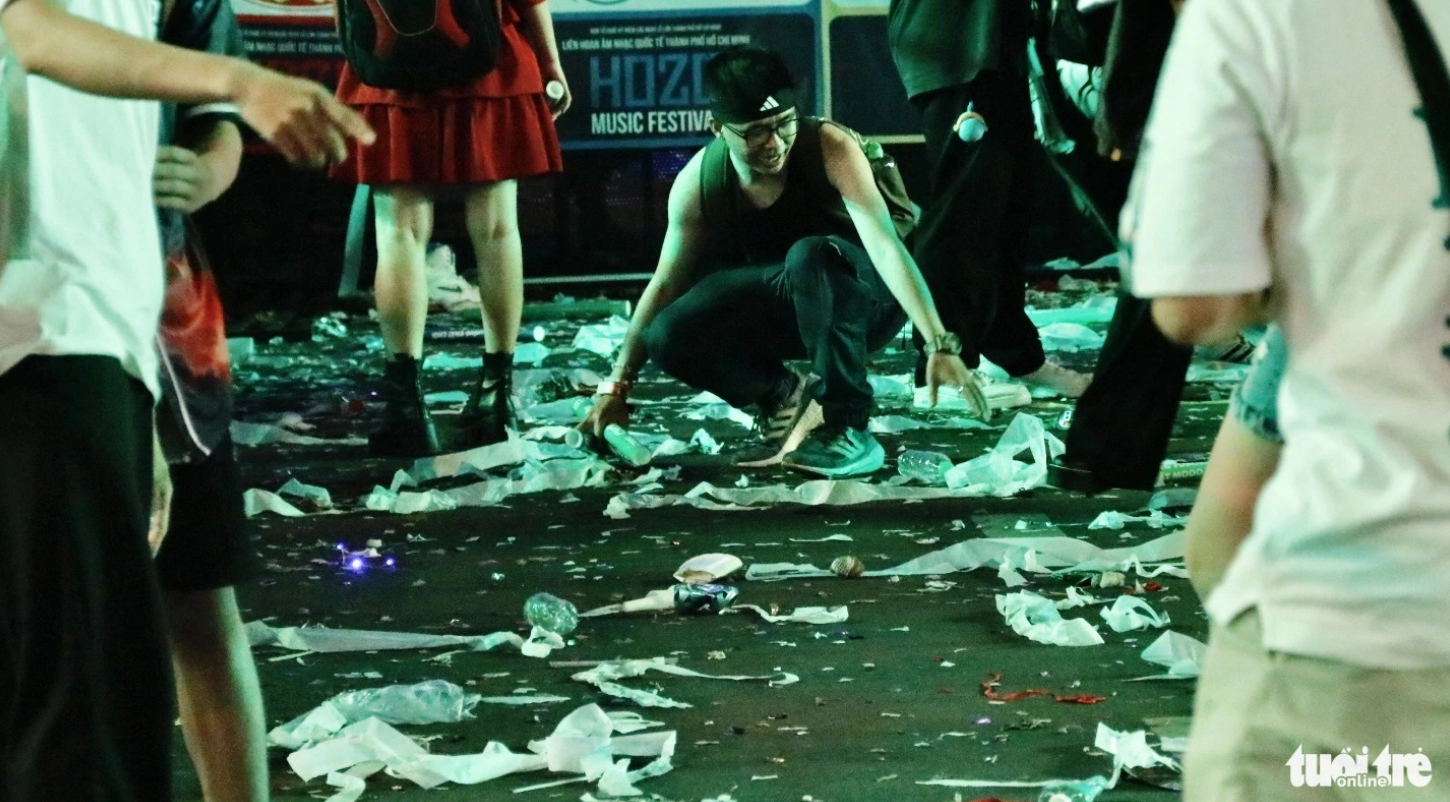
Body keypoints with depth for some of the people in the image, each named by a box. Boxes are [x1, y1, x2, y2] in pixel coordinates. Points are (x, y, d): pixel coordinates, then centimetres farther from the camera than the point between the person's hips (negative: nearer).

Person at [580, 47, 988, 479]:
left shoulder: (830, 147, -27)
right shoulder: (697, 182, -16)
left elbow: (886, 248, -36)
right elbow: (664, 286, -4)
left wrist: (940, 345, -47)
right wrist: (616, 386, -5)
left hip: (866, 297, -4)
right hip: (784, 307, 4)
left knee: (809, 255, -38)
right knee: (668, 337, -21)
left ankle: (847, 428, -26)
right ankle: (786, 396, 4)